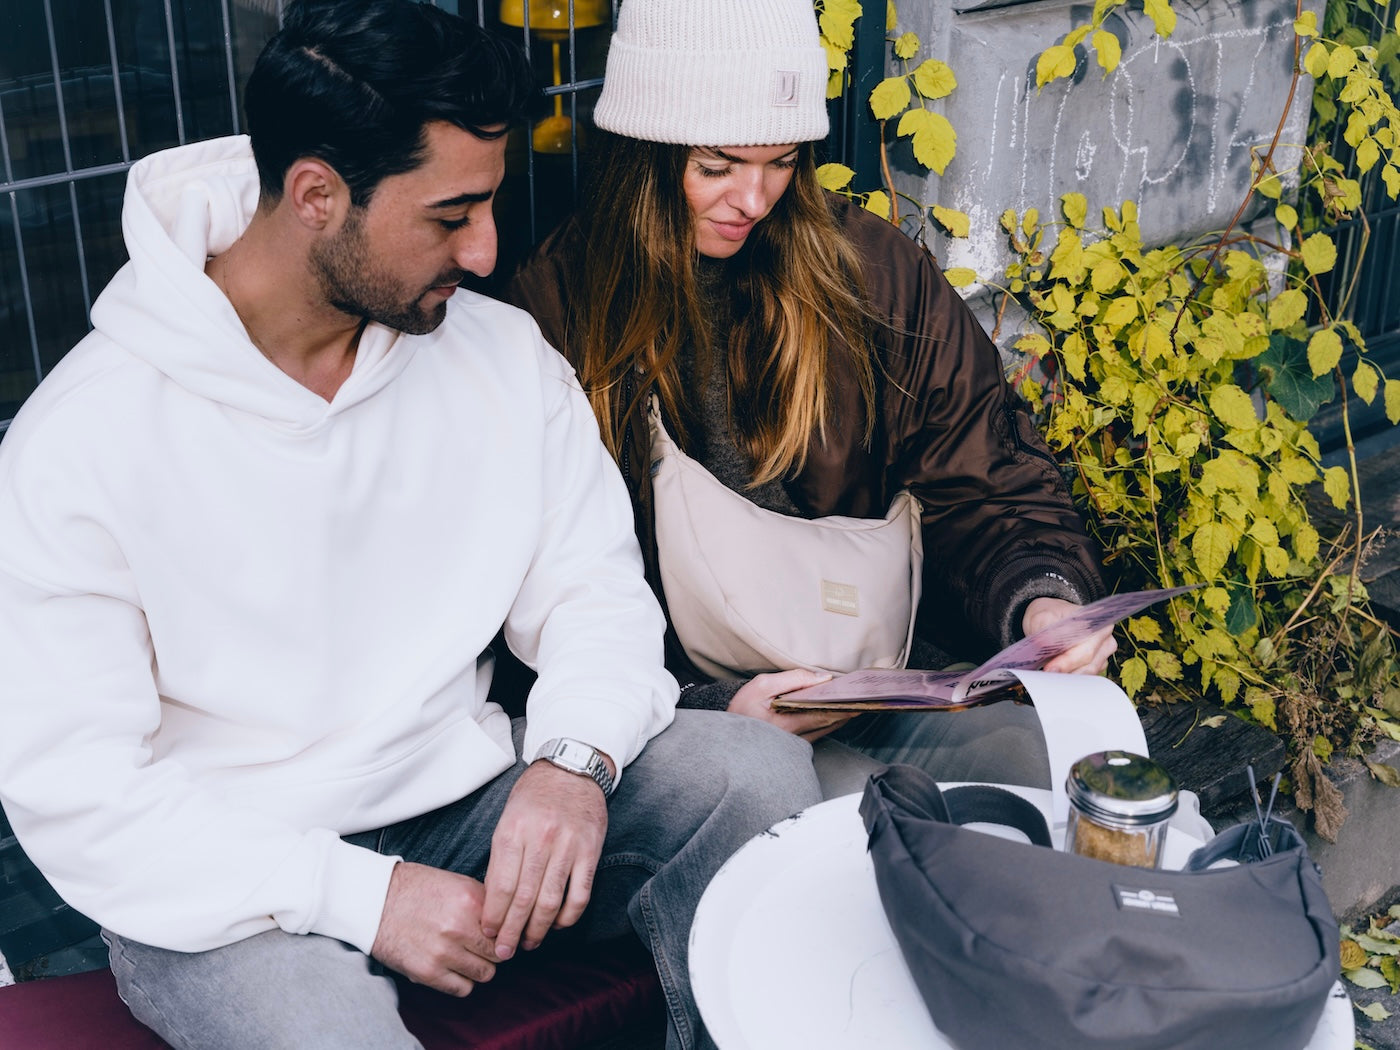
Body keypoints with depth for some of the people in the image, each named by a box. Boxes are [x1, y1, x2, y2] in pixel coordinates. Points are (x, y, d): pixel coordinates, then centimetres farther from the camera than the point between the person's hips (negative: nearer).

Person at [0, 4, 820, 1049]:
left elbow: (595, 591, 4)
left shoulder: (503, 354, 0)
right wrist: (362, 894, -22)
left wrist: (574, 758, -19)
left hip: (467, 801, 5)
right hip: (226, 881, -4)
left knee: (758, 767, -16)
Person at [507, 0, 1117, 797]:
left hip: (881, 677, 4)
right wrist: (704, 704, -21)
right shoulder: (553, 309, -3)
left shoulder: (873, 270, 5)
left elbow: (987, 491, 6)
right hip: (680, 695, -3)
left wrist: (1042, 600, -16)